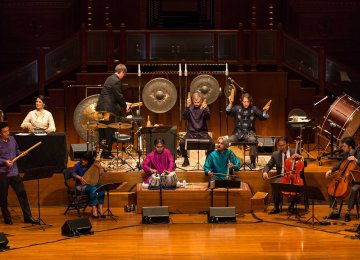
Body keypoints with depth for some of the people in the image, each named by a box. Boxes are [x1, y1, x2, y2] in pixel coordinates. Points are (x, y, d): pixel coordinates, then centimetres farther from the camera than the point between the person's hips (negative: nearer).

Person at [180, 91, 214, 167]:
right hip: (191, 132, 0)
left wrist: (204, 109, -34)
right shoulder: (190, 108, 2)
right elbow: (184, 117, -11)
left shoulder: (205, 107, 1)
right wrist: (187, 107, -25)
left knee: (211, 143, -27)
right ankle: (186, 160, -3)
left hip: (202, 132, 0)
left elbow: (208, 118, -15)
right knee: (182, 142, -27)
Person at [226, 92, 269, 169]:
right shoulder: (237, 108, 6)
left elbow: (263, 117, 3)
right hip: (238, 132, 1)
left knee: (253, 140, -33)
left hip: (249, 133, -1)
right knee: (230, 140, -27)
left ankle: (253, 162, -23)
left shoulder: (254, 109, 6)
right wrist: (230, 103, -22)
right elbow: (228, 112, -8)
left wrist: (265, 111, -17)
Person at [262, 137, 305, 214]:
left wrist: (300, 157, -19)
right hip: (281, 177, 1)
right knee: (275, 185, -33)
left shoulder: (295, 152, 4)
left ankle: (292, 205, -10)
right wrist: (265, 172, -13)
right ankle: (276, 207, -19)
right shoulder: (275, 154, 7)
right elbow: (268, 165, 10)